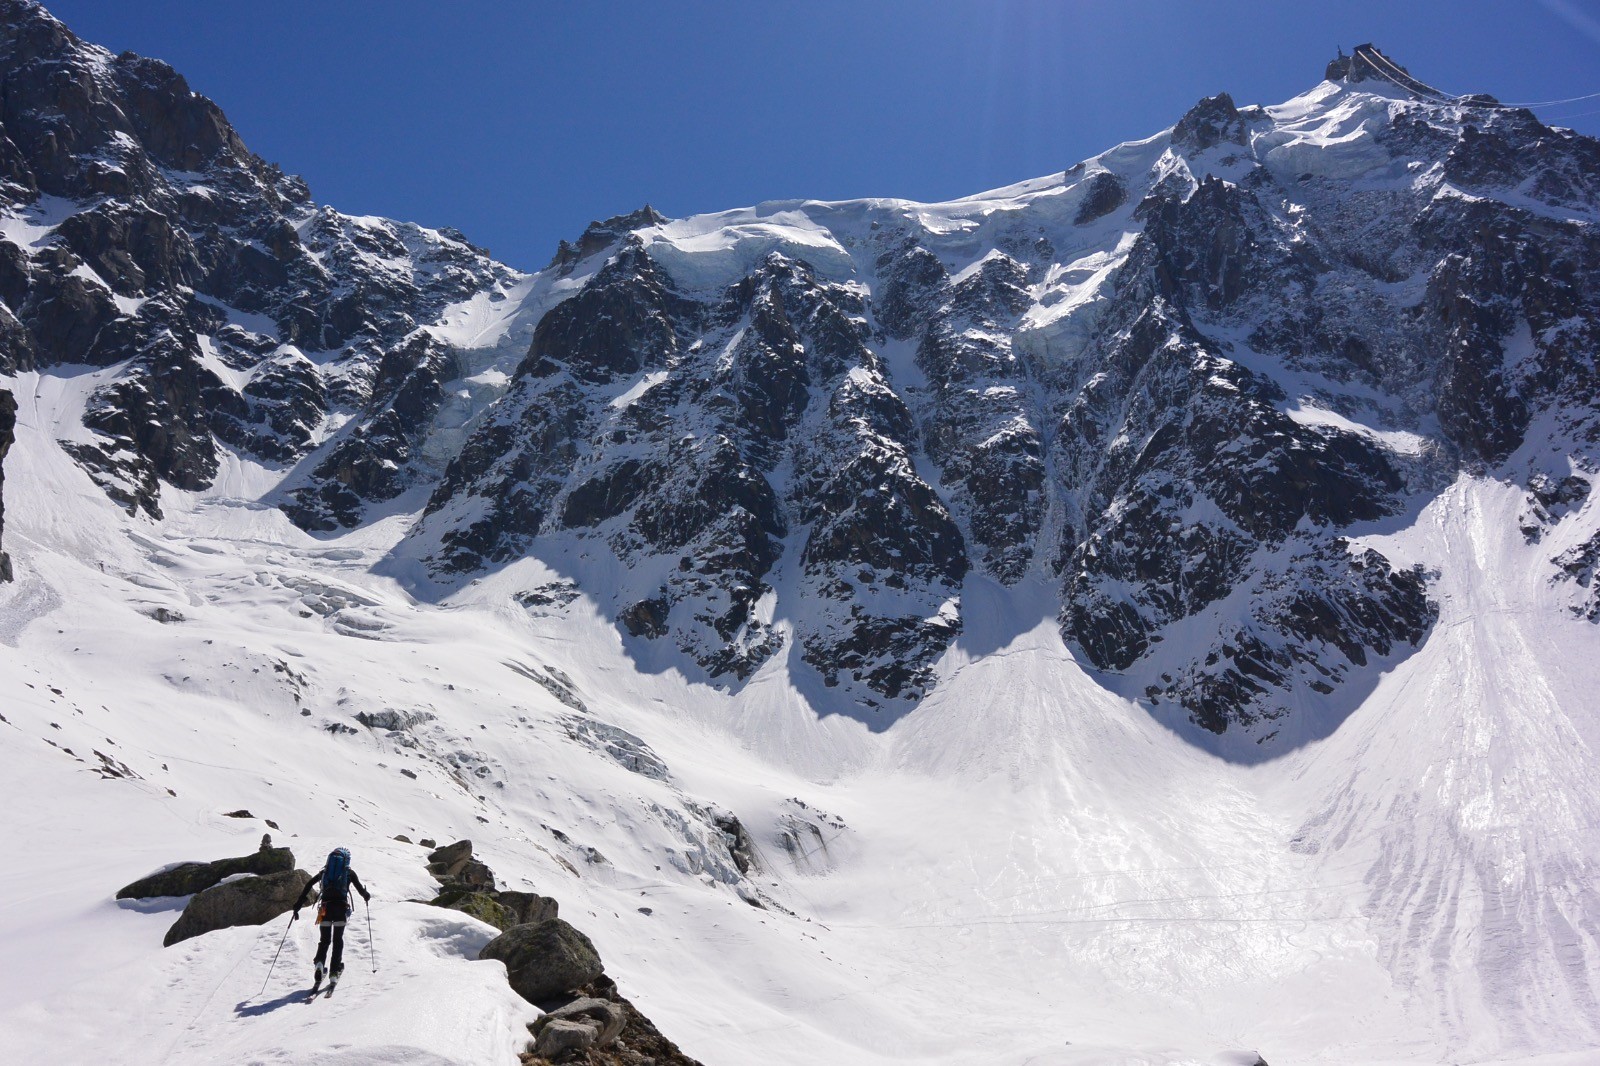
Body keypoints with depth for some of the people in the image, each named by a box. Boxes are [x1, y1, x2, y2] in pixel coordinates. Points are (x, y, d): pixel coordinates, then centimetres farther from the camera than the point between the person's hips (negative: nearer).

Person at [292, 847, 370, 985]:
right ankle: (334, 972, 1)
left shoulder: (325, 871, 18)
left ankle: (319, 962, -17)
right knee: (338, 940, 9)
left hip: (326, 906, 1)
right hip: (341, 906, -1)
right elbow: (361, 889, 10)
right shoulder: (349, 872, 13)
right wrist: (367, 895, 33)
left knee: (324, 939, 10)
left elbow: (308, 885, 9)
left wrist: (298, 905, 8)